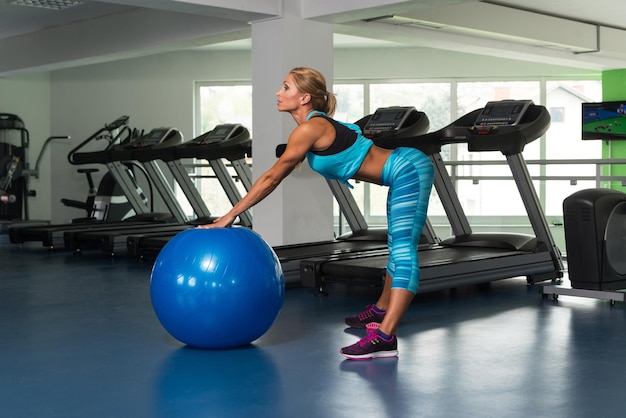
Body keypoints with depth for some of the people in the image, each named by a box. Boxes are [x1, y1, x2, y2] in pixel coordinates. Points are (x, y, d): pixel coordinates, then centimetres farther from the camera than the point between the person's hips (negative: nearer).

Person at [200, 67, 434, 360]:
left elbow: (271, 179, -13)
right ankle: (382, 310, 36)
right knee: (397, 248, 22)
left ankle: (385, 338, -29)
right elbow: (277, 177, 16)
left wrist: (230, 215, -7)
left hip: (409, 171, -10)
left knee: (404, 250, -20)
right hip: (406, 172, 10)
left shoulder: (310, 129, -17)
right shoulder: (316, 126, 12)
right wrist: (237, 212, 15)